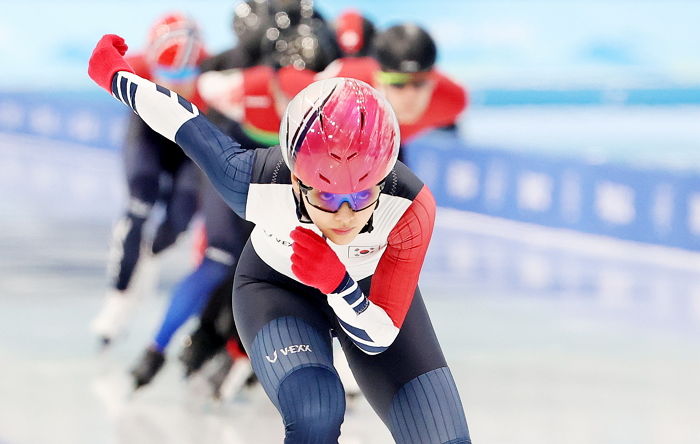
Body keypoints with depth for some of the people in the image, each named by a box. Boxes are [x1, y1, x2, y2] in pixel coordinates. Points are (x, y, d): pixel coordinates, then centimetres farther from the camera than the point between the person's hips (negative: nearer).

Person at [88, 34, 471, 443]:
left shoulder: (412, 208, -36)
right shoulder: (254, 182, -38)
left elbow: (379, 339, -28)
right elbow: (185, 122, -16)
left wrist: (339, 284, -49)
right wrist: (117, 76, 3)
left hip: (369, 293, 2)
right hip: (277, 285, -2)